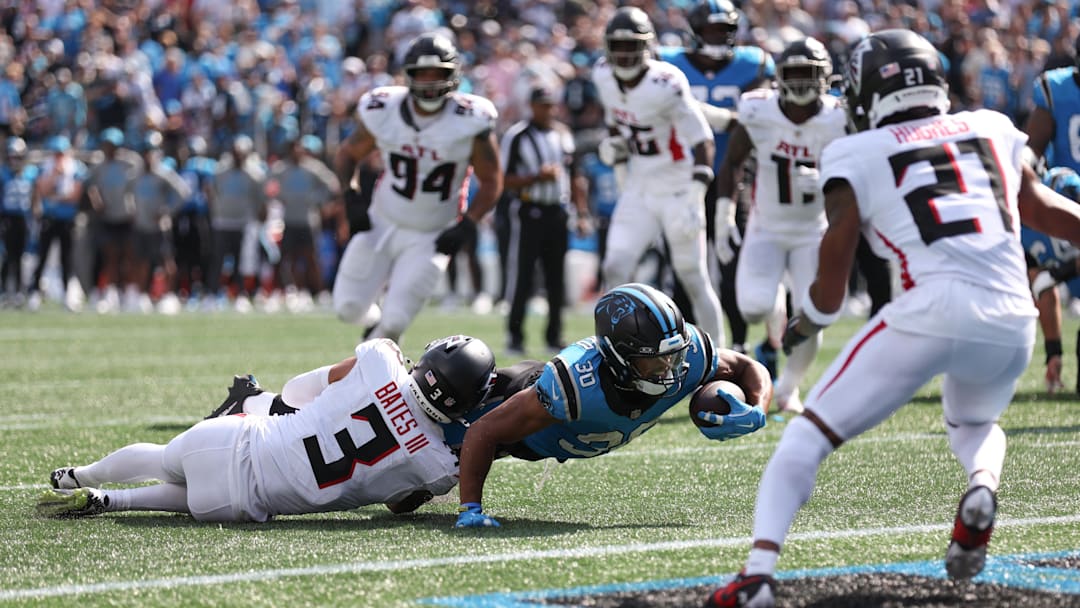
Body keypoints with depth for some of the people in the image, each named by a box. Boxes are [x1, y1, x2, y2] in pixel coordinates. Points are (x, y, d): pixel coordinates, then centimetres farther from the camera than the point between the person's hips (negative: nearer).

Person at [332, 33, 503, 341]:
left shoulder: (470, 122, -17)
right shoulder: (382, 111, -11)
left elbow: (492, 181, -4)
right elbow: (347, 154, 6)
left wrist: (467, 226, -16)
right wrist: (350, 197, -10)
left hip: (431, 238, -2)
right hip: (383, 224, 2)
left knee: (394, 321, -9)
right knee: (348, 308, -2)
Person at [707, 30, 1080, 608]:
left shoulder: (857, 156, 10)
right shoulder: (993, 129, 21)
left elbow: (834, 265, 6)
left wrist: (807, 321, 25)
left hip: (929, 314, -4)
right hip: (1012, 322, 4)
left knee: (809, 435, 10)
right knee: (973, 424, 34)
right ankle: (981, 486, 0)